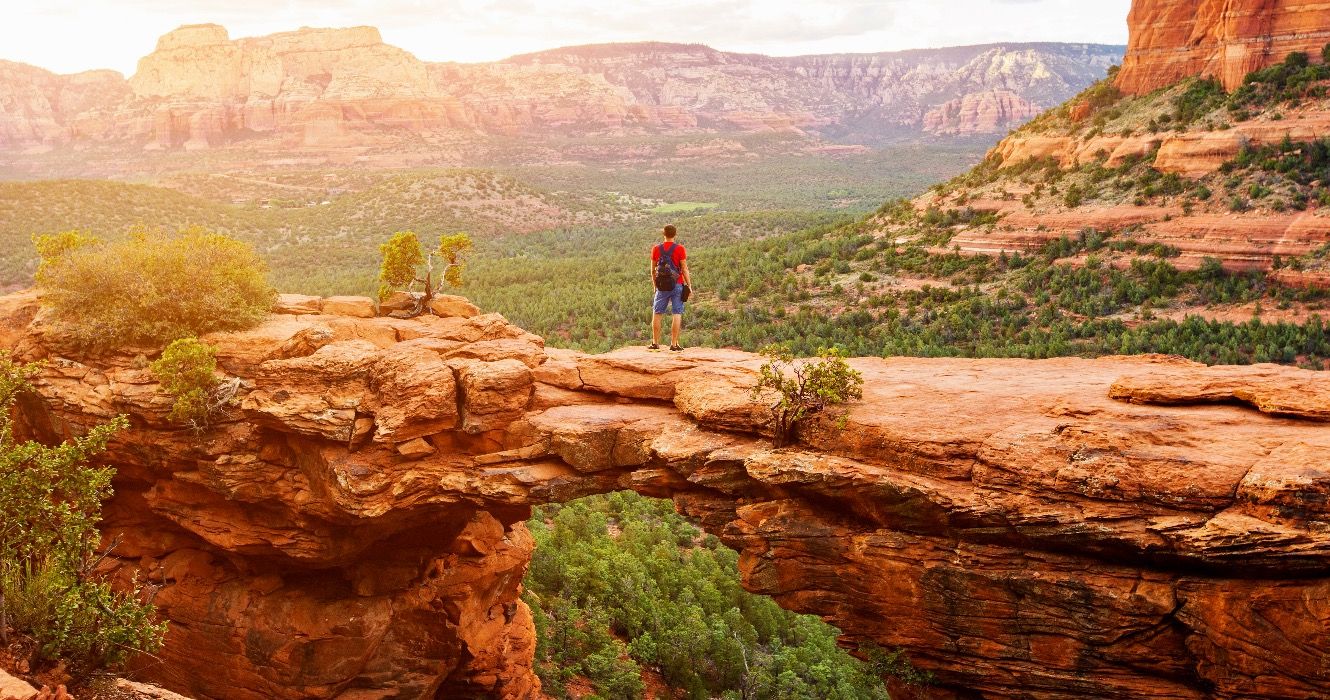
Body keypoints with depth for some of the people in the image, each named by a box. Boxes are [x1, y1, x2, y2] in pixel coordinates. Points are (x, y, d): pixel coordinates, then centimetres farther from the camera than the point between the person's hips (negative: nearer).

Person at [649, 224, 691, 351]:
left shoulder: (656, 249, 4)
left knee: (657, 314, 11)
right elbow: (684, 269, -8)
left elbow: (653, 270, 9)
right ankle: (674, 344, -2)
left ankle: (655, 343, 10)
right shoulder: (680, 249, -6)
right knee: (677, 314, 0)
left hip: (662, 286, 3)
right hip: (677, 285, -2)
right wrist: (689, 285, 0)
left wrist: (654, 285, 21)